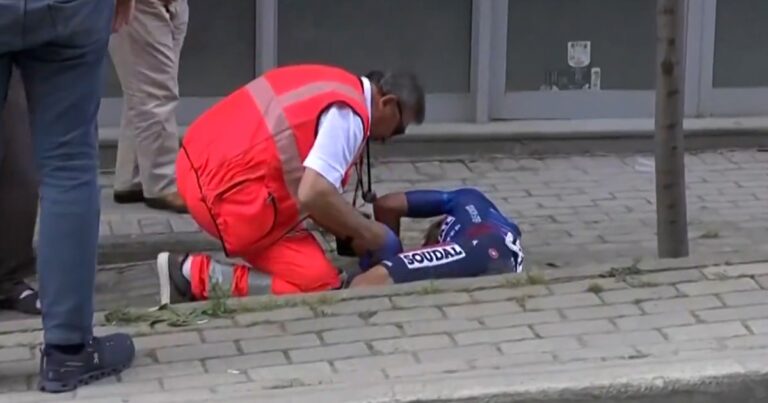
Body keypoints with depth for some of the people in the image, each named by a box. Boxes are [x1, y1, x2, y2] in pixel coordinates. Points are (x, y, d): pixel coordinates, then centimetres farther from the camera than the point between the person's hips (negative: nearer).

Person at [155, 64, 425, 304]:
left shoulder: (336, 83, 17)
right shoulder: (348, 114, -11)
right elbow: (314, 194, -22)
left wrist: (349, 232, 16)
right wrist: (365, 232, -6)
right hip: (226, 190, -10)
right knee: (319, 284, -5)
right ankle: (197, 276, -8)